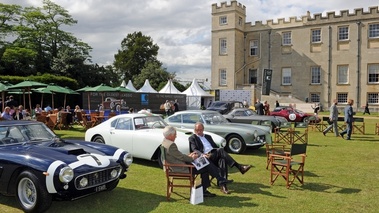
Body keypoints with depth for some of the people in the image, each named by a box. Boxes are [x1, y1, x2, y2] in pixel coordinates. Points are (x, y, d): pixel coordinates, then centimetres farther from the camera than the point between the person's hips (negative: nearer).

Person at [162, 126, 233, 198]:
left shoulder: (165, 142, 8)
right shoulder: (171, 145, -24)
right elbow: (181, 157, -20)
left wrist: (188, 156, 7)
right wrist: (192, 158, -3)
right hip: (181, 168, -10)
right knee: (205, 168, -7)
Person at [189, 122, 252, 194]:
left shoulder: (208, 136, 30)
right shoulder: (192, 138, 14)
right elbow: (194, 150, -2)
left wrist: (221, 154, 3)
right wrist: (202, 154, -23)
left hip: (215, 157, 5)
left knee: (223, 160, -33)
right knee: (220, 150, -31)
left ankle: (223, 185, -42)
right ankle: (239, 167, -33)